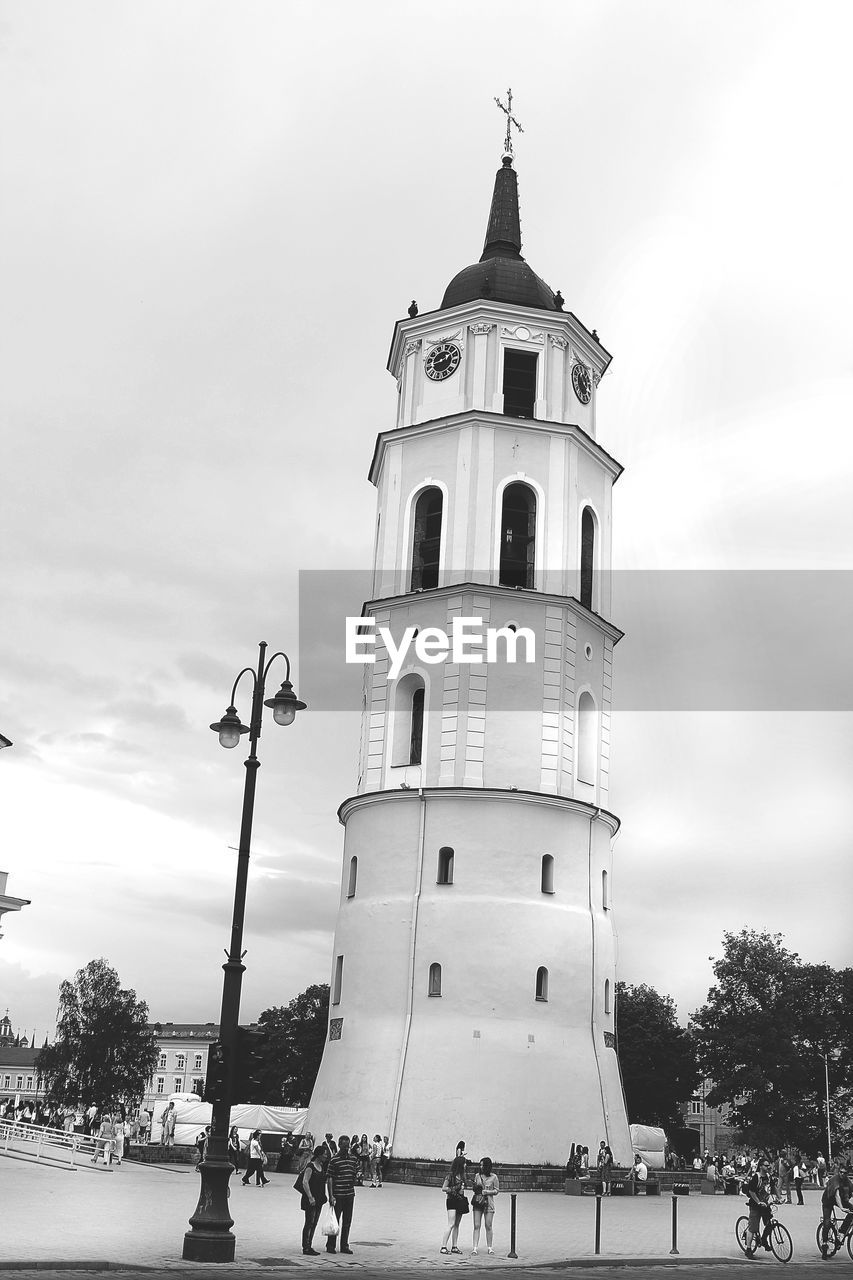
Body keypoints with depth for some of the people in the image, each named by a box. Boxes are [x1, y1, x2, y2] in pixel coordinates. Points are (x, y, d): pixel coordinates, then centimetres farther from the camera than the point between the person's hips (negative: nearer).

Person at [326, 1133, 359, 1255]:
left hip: (350, 1194, 5)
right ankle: (330, 1246, 11)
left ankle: (345, 1246, 19)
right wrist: (331, 1196, -13)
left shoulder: (353, 1159, 9)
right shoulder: (334, 1160, -7)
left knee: (347, 1222, 10)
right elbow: (329, 1178, -9)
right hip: (338, 1195, -5)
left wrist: (356, 1177, 2)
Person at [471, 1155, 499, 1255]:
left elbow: (496, 1190, 2)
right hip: (477, 1202, 2)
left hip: (488, 1203, -2)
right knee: (476, 1226, -3)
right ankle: (475, 1247, -2)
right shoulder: (477, 1175, 10)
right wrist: (476, 1187, -4)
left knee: (488, 1226, 0)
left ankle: (489, 1247, 11)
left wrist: (487, 1192, -11)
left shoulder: (493, 1177, 0)